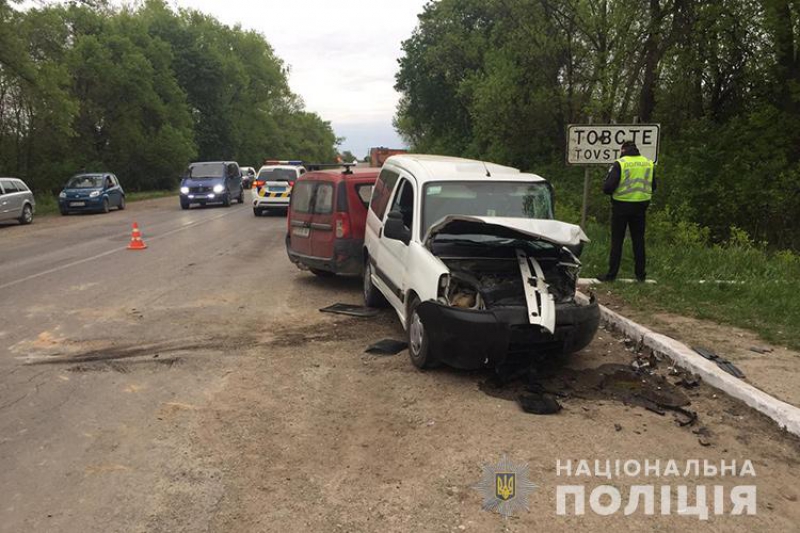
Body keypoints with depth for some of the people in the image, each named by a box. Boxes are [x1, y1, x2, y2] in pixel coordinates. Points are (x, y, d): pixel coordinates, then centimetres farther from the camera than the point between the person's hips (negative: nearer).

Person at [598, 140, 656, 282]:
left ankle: (611, 274, 5)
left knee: (617, 241, 4)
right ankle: (641, 274, 17)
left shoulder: (620, 164, -12)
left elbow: (608, 187, -18)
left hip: (621, 206, -4)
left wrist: (614, 192, 4)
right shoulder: (649, 164, 4)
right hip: (641, 206, 4)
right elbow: (653, 187, 12)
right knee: (638, 240, 13)